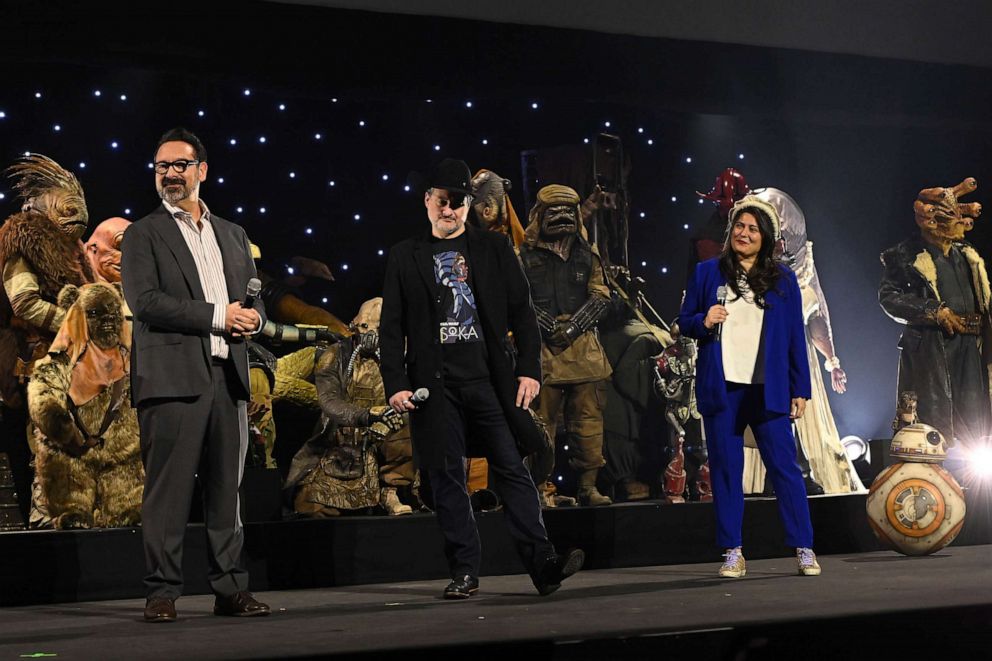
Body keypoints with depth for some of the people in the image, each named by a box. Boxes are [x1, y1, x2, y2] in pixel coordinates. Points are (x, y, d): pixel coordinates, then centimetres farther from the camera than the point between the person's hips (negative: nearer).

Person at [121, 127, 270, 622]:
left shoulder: (232, 235, 21)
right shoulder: (143, 235, 5)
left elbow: (254, 299, 22)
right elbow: (144, 300, -9)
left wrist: (252, 318, -3)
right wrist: (216, 316, -12)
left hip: (227, 376, 5)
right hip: (171, 377, -5)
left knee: (226, 487, 7)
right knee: (168, 488, -6)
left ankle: (231, 589, 11)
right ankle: (162, 593, -2)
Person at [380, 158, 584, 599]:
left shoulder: (494, 248, 11)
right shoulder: (405, 256, 9)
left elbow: (521, 312, 9)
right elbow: (392, 327, 7)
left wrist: (529, 369, 0)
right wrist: (396, 384, -3)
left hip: (490, 380, 0)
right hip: (436, 385, 0)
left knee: (512, 469, -3)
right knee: (447, 477, 0)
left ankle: (543, 563, -5)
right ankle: (464, 571, 6)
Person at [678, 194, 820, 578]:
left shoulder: (782, 279, 9)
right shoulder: (707, 272, 9)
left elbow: (795, 337, 8)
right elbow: (683, 321, 12)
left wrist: (800, 389, 4)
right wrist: (703, 321, -12)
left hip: (768, 388, -1)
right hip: (720, 387, 1)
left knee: (784, 465, -3)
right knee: (725, 469, 2)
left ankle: (804, 549, 3)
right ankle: (732, 553, 8)